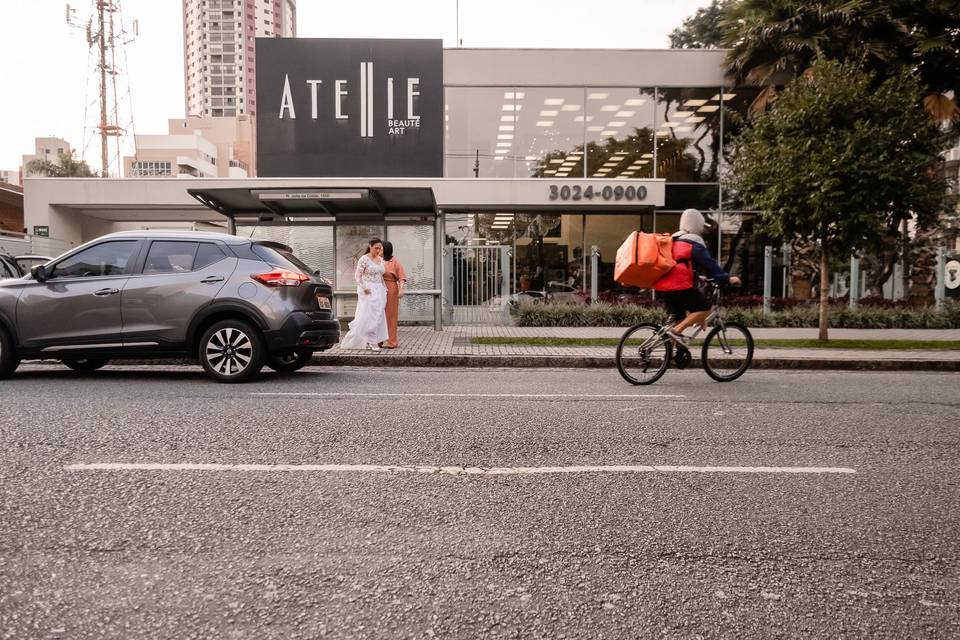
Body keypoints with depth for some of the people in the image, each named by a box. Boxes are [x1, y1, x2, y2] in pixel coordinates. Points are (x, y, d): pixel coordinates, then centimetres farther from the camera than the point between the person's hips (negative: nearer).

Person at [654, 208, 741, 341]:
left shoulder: (673, 240, 23)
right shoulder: (694, 242, -3)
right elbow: (709, 263, -11)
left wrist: (698, 277, 39)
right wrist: (727, 278, -10)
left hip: (664, 286, 9)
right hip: (681, 285, -9)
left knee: (679, 318, 17)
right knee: (705, 308, 0)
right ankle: (676, 331, -11)